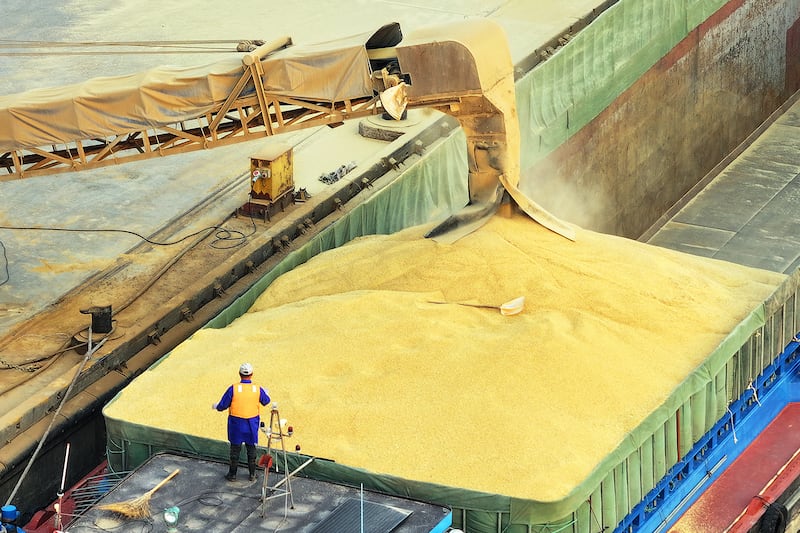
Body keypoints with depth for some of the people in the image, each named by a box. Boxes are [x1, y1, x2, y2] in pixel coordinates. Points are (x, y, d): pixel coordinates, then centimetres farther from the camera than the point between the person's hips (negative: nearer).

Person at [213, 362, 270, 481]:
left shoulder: (233, 388, -16)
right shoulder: (257, 389, -9)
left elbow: (222, 406, -10)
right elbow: (266, 401, 12)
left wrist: (216, 406, 13)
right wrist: (266, 394, 35)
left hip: (236, 424, -2)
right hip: (252, 425, 2)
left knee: (235, 448, 10)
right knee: (251, 448, 15)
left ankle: (232, 474, 18)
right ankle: (252, 474, 22)